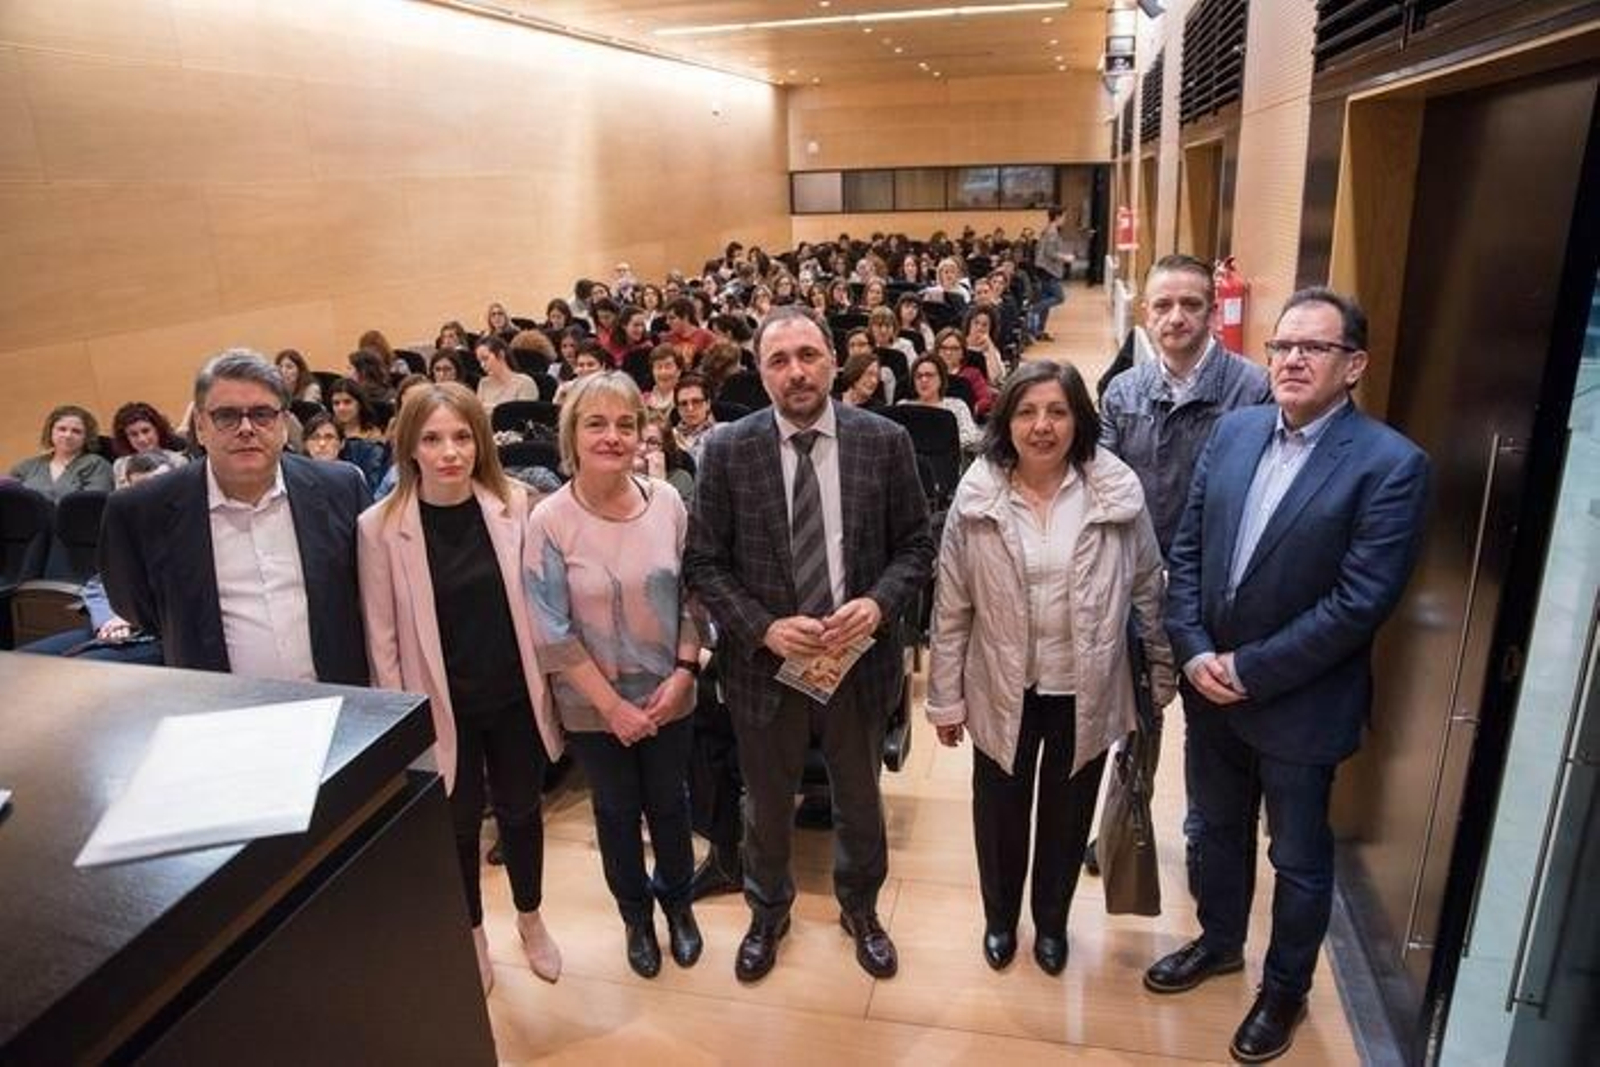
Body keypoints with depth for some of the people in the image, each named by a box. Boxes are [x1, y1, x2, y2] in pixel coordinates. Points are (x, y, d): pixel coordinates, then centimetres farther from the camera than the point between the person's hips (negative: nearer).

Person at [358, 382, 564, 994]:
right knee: (459, 823, 17)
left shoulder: (513, 503, -9)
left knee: (520, 811, 18)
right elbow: (382, 634, -7)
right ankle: (472, 934, 43)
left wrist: (548, 683, 2)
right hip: (442, 706, -1)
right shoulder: (380, 525, -13)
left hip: (515, 696, 2)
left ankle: (531, 920, 44)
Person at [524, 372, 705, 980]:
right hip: (594, 706, -1)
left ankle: (679, 904, 46)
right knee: (617, 812, 18)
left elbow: (692, 596, -1)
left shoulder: (666, 502, -9)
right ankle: (636, 916, 44)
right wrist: (611, 705, -13)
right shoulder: (549, 521, -16)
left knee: (669, 804, 18)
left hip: (667, 695, 2)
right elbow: (552, 632, -13)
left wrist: (683, 673, -10)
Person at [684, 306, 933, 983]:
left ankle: (860, 909, 52)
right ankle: (768, 913, 50)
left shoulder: (885, 442, -7)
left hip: (860, 658, 1)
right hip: (765, 663, 0)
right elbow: (703, 561, -6)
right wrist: (762, 627, -19)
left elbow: (916, 545, -1)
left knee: (860, 801, 23)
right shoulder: (728, 451, -9)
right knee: (767, 806, 21)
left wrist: (877, 603, -19)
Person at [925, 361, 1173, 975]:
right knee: (1000, 813, 19)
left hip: (1085, 692, 0)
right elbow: (952, 607, -6)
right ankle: (1000, 918, 47)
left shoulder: (1117, 493, -10)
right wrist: (946, 697, -3)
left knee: (1067, 816, 20)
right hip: (1003, 691, 0)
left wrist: (1163, 673, 6)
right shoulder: (977, 497, -11)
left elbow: (1149, 590, 1)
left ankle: (1052, 920, 48)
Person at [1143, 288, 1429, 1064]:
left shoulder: (1391, 464, -15)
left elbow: (1359, 602, -20)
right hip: (1209, 686, 5)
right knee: (1218, 829, 23)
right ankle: (1219, 942, 48)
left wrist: (1250, 671, -18)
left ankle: (1285, 989, 40)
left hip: (1300, 702, -4)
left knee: (1298, 860, 16)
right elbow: (1186, 549, 2)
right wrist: (1194, 653, -9)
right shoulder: (1234, 431, 1)